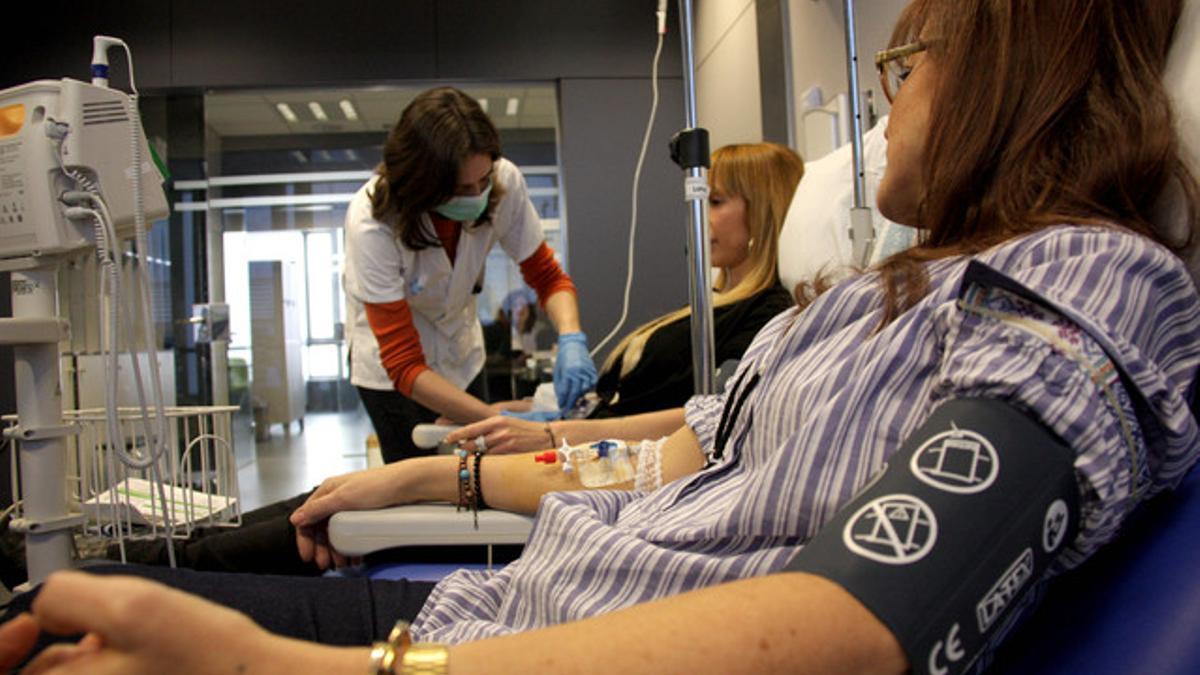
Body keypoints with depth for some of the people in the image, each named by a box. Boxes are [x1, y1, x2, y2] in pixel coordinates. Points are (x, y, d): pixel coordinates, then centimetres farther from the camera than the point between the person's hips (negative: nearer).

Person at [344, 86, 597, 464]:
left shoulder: (503, 183, -23)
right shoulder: (372, 224, -33)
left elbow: (546, 275, -10)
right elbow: (404, 365, -32)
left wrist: (571, 339, -31)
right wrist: (495, 417, -43)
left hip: (462, 357, 4)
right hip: (391, 370, -3)